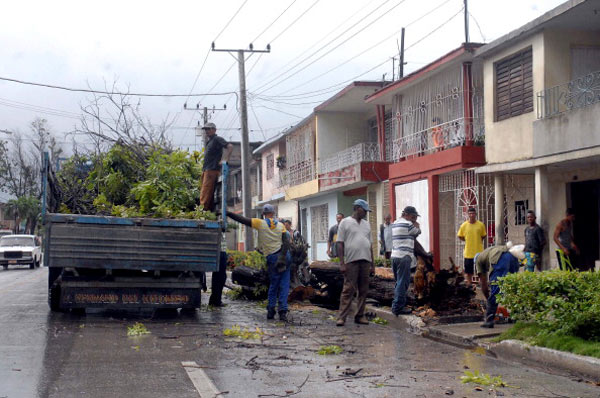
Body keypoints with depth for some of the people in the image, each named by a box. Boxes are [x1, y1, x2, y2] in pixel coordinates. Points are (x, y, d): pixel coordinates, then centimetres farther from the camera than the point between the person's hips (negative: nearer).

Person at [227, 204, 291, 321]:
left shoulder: (261, 223, -1)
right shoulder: (280, 225, 6)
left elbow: (243, 220, -4)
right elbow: (286, 242, -4)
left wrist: (227, 213, 3)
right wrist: (283, 257, -10)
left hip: (272, 258, -2)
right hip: (284, 255, 2)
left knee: (273, 285, 14)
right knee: (284, 285, 4)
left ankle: (271, 310, 8)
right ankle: (283, 311, -3)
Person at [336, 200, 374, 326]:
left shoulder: (366, 224, 19)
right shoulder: (345, 222, 2)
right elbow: (340, 244, -3)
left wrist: (372, 264, 15)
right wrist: (341, 263, -11)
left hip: (365, 261, 6)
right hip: (351, 261, -6)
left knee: (363, 290, 7)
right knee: (348, 290, -8)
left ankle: (360, 316, 14)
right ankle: (342, 317, -7)